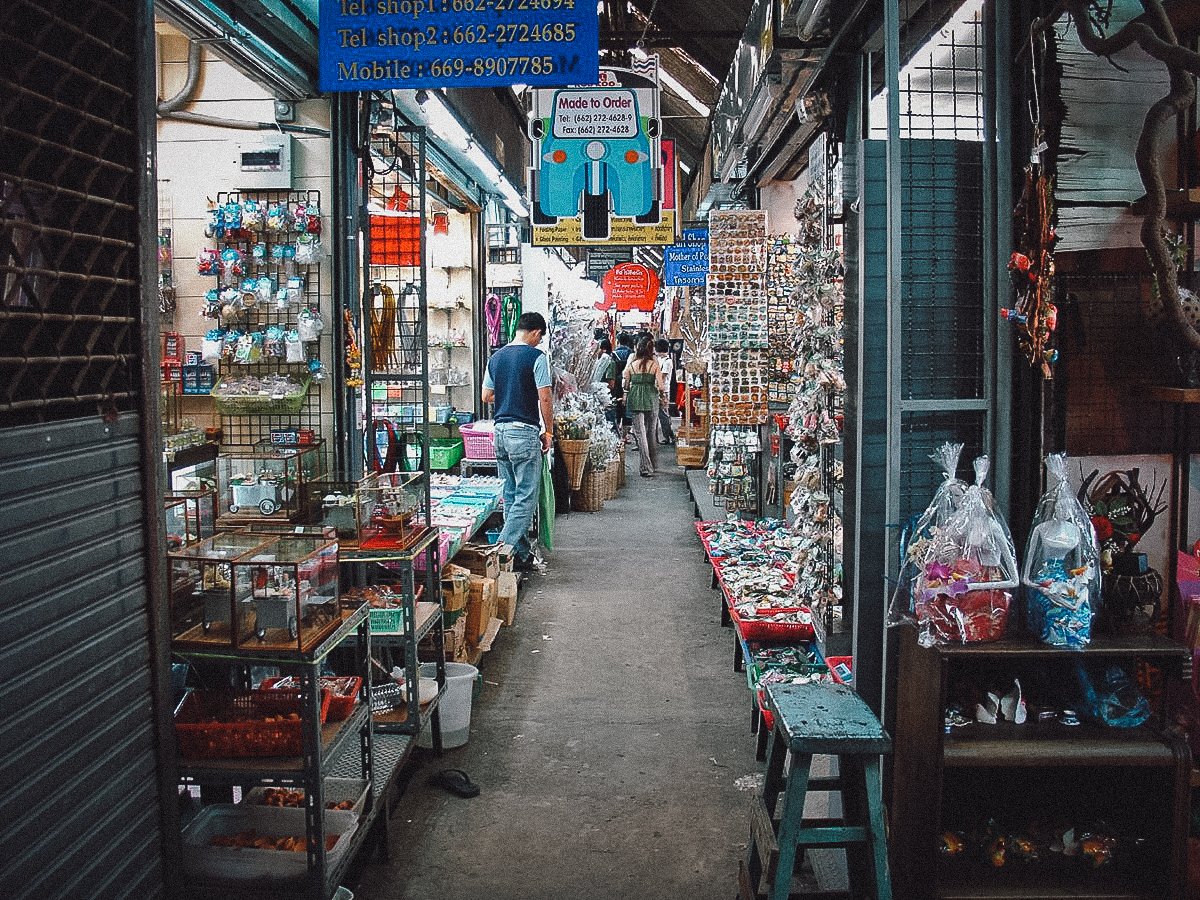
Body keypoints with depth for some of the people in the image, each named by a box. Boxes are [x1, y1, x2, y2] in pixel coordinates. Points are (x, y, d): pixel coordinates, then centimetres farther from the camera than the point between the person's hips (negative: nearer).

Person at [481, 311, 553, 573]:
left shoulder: (496, 357, 11)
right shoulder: (536, 357, -9)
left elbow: (486, 396, 16)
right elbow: (545, 398, -12)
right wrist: (548, 432, -2)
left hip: (501, 430, 7)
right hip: (524, 432, -7)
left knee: (511, 496, 11)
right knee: (527, 496, -3)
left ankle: (522, 555, 16)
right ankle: (506, 546, -15)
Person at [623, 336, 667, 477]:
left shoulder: (632, 364, 1)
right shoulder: (654, 363, -2)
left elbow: (626, 383, 6)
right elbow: (659, 383, -4)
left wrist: (625, 396, 25)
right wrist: (663, 394, 15)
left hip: (635, 398, 0)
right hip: (651, 397, 0)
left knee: (640, 433, -1)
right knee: (651, 433, 15)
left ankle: (647, 468, -9)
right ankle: (653, 464, 25)